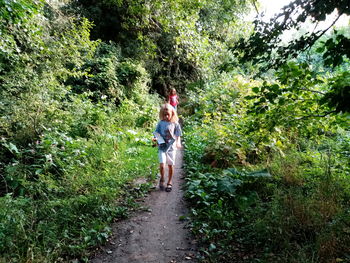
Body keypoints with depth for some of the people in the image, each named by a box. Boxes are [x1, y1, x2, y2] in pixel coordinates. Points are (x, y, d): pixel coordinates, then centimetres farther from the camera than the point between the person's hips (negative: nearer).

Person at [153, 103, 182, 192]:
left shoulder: (175, 124, -2)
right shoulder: (160, 123, 1)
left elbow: (178, 136, 0)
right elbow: (156, 133, 8)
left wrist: (178, 143, -18)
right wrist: (157, 139, -12)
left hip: (171, 147, 0)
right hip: (162, 147, 0)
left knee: (170, 165, 8)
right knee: (162, 165, -11)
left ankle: (169, 182, 28)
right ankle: (162, 178, 19)